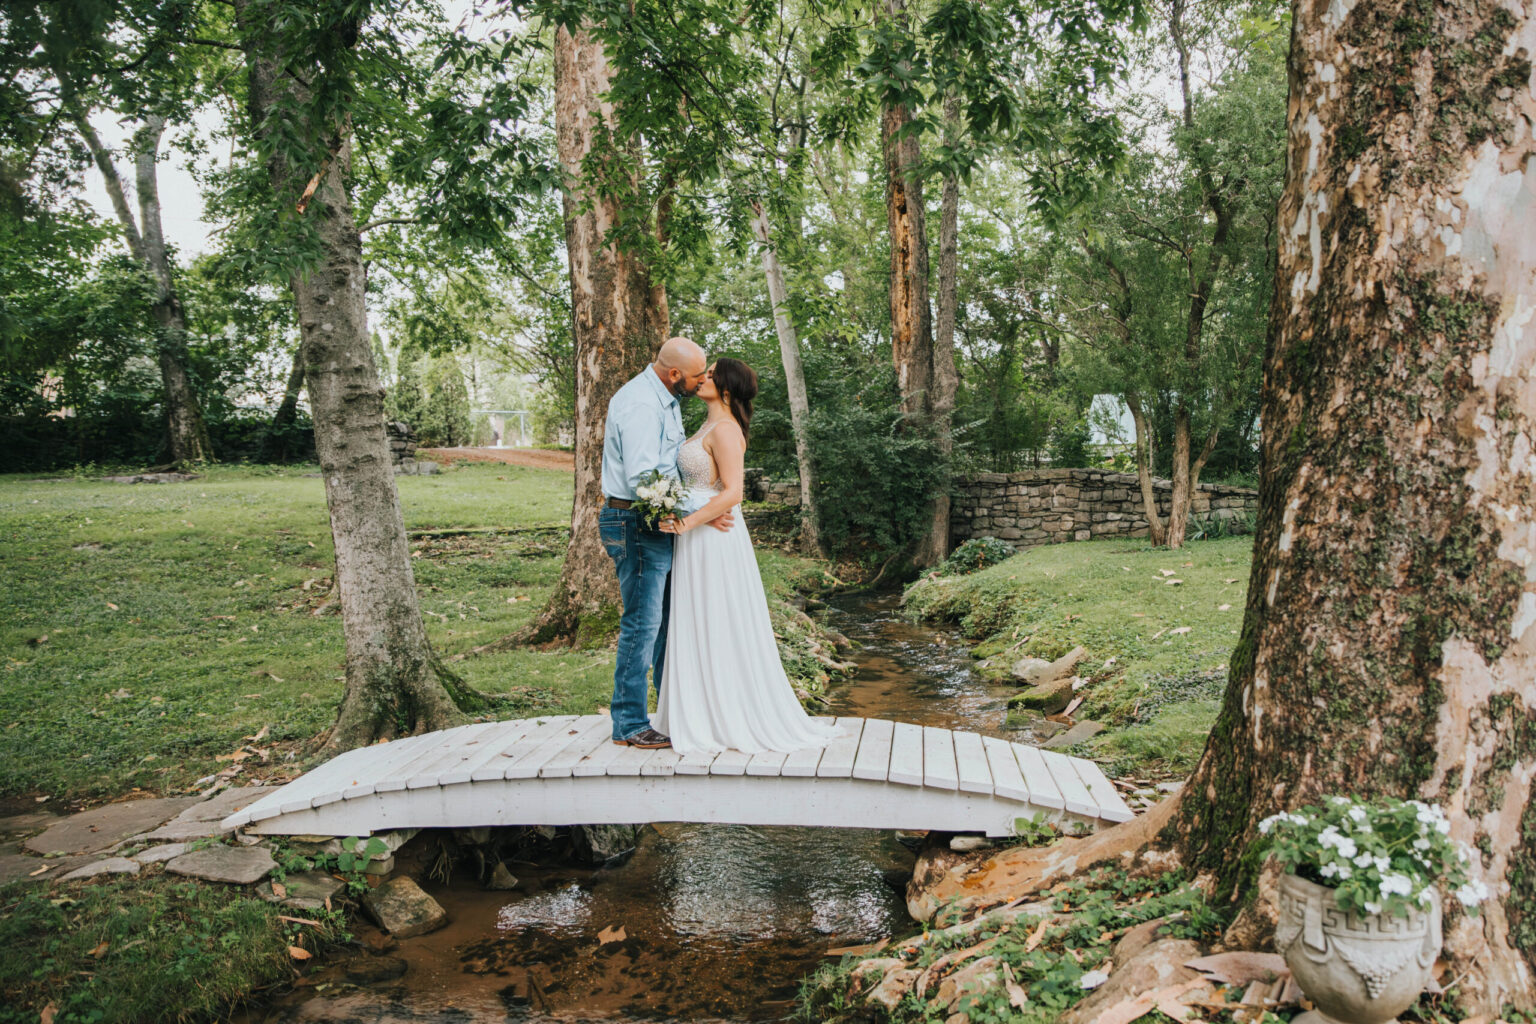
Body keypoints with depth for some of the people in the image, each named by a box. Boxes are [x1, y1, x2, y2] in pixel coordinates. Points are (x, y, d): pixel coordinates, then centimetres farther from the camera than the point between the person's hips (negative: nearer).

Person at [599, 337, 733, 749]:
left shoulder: (665, 399, 12)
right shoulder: (640, 405, -20)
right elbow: (642, 479, -27)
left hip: (657, 525, 10)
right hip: (636, 525, -10)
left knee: (667, 620, 16)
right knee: (642, 623, -4)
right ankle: (629, 725, 7)